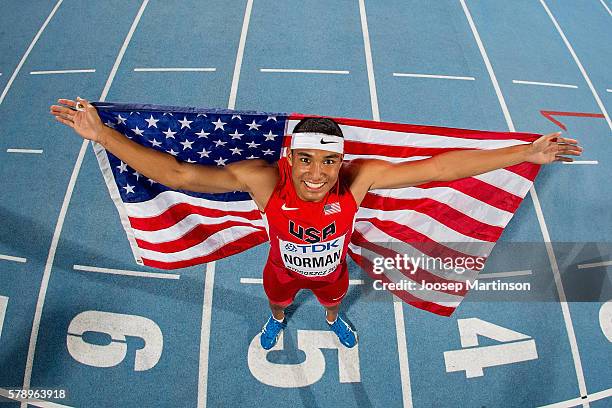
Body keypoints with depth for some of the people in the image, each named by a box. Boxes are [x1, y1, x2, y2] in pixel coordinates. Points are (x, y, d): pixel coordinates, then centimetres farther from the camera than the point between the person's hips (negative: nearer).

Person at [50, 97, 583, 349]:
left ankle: (333, 320, 76)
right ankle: (278, 320, 75)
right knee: (277, 298, 36)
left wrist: (526, 153, -37)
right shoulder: (263, 178, -41)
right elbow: (177, 173, -40)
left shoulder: (358, 177, -39)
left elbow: (438, 167, -38)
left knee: (333, 296, 37)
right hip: (284, 268, 0)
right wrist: (102, 134, -42)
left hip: (332, 268, 1)